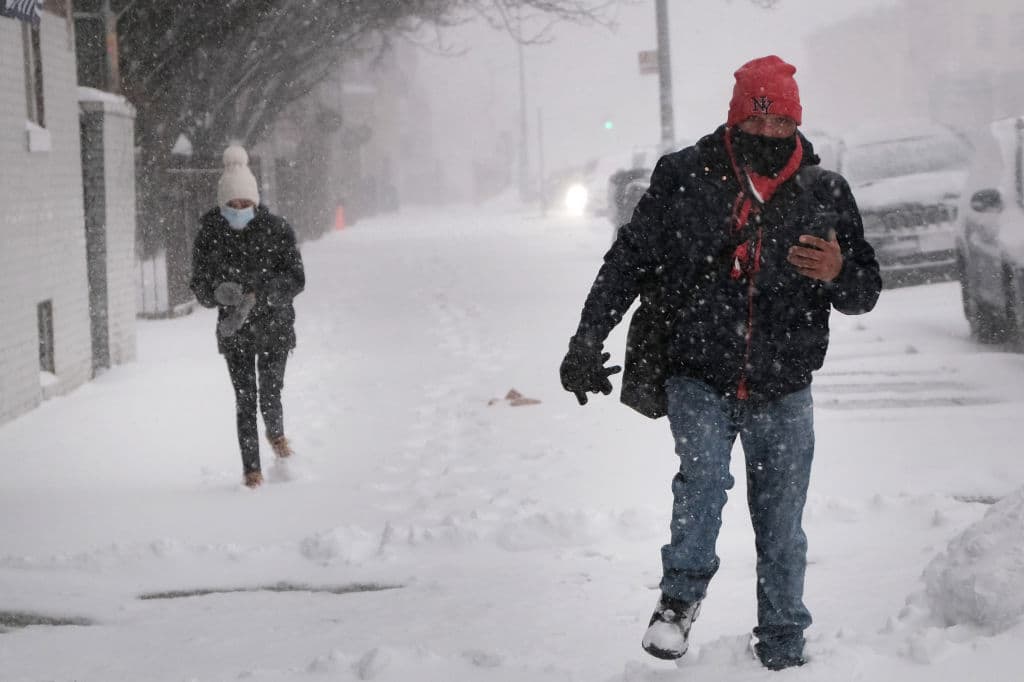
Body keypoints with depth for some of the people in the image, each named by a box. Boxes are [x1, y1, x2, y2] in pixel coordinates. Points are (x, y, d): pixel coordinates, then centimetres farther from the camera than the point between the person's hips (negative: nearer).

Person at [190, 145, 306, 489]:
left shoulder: (276, 229, -8)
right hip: (234, 331, 1)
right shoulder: (209, 235, -4)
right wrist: (220, 292, -24)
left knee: (270, 395, -4)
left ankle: (276, 432, 31)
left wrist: (256, 295, -24)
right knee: (245, 400, -1)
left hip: (274, 325, -1)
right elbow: (201, 287, 0)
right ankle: (251, 467, 12)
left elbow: (295, 280, -10)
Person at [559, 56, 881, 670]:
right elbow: (629, 260, 5)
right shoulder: (686, 177, -3)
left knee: (781, 531, 6)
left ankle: (783, 649, 19)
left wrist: (838, 272, -16)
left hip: (783, 392, 2)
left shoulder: (825, 193, 1)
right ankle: (682, 596, -12)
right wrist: (588, 339, -1)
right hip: (698, 378, -1)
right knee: (704, 470, -27)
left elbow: (865, 293, 8)